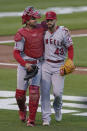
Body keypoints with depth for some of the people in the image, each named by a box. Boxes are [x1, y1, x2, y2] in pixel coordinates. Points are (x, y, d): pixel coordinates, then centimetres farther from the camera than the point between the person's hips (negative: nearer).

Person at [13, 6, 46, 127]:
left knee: (34, 90, -11)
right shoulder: (21, 34, -14)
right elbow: (16, 53, -16)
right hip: (24, 64, -2)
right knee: (20, 93, 1)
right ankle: (22, 109, 35)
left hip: (38, 64, 2)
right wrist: (25, 64, -27)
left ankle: (31, 119, -7)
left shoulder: (41, 28, 0)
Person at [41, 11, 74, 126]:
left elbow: (70, 48, -5)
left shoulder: (63, 32, -8)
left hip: (59, 66, -3)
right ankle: (46, 118, 2)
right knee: (44, 92, -4)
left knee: (58, 92, -9)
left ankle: (57, 107, 24)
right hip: (46, 65, 3)